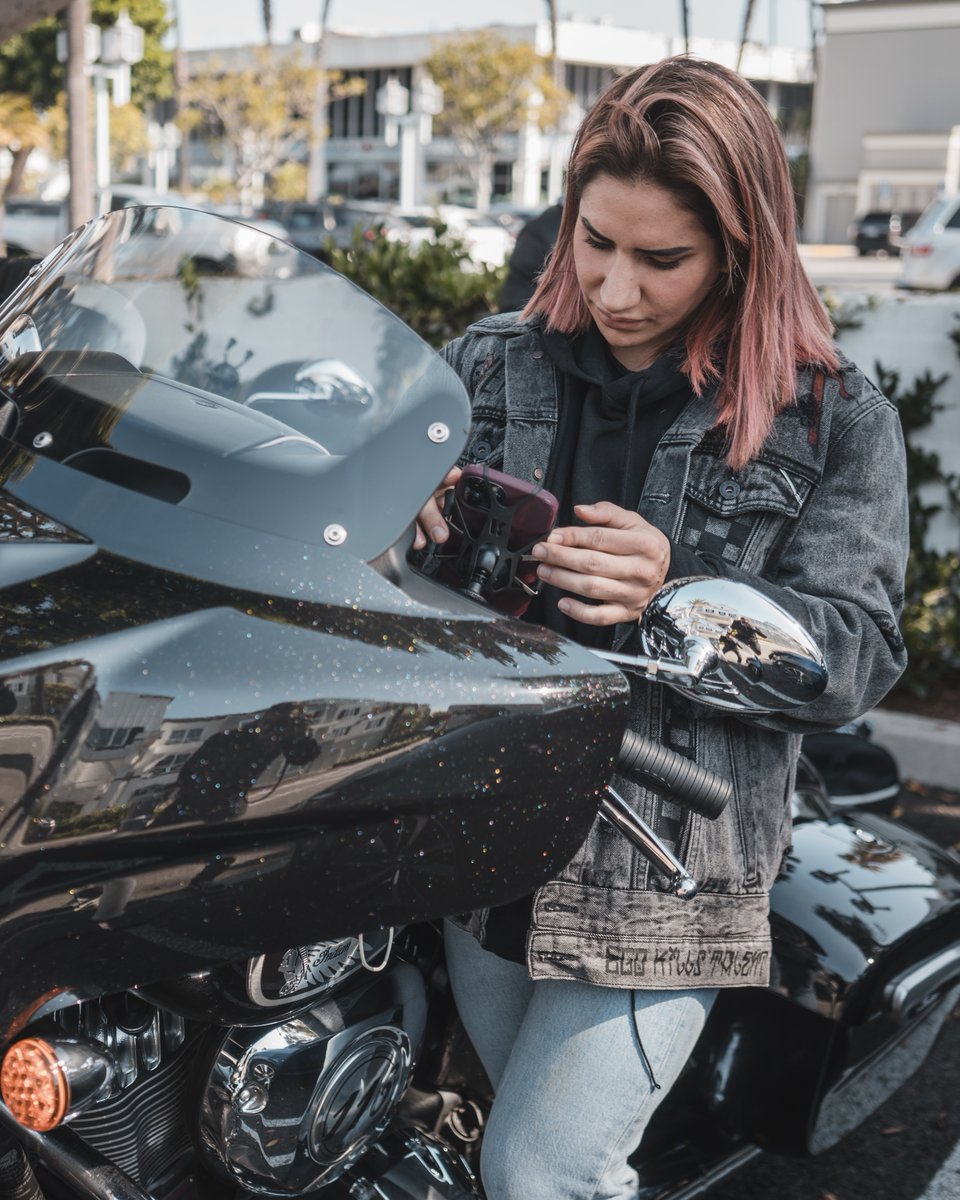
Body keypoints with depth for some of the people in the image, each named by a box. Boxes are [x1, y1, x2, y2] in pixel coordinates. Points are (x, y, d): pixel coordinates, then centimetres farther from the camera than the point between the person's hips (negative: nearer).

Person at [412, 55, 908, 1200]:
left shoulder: (834, 420, -5)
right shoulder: (488, 364, 3)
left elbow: (855, 659, -10)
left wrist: (678, 596, -27)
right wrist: (422, 523, -19)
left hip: (665, 874, -4)